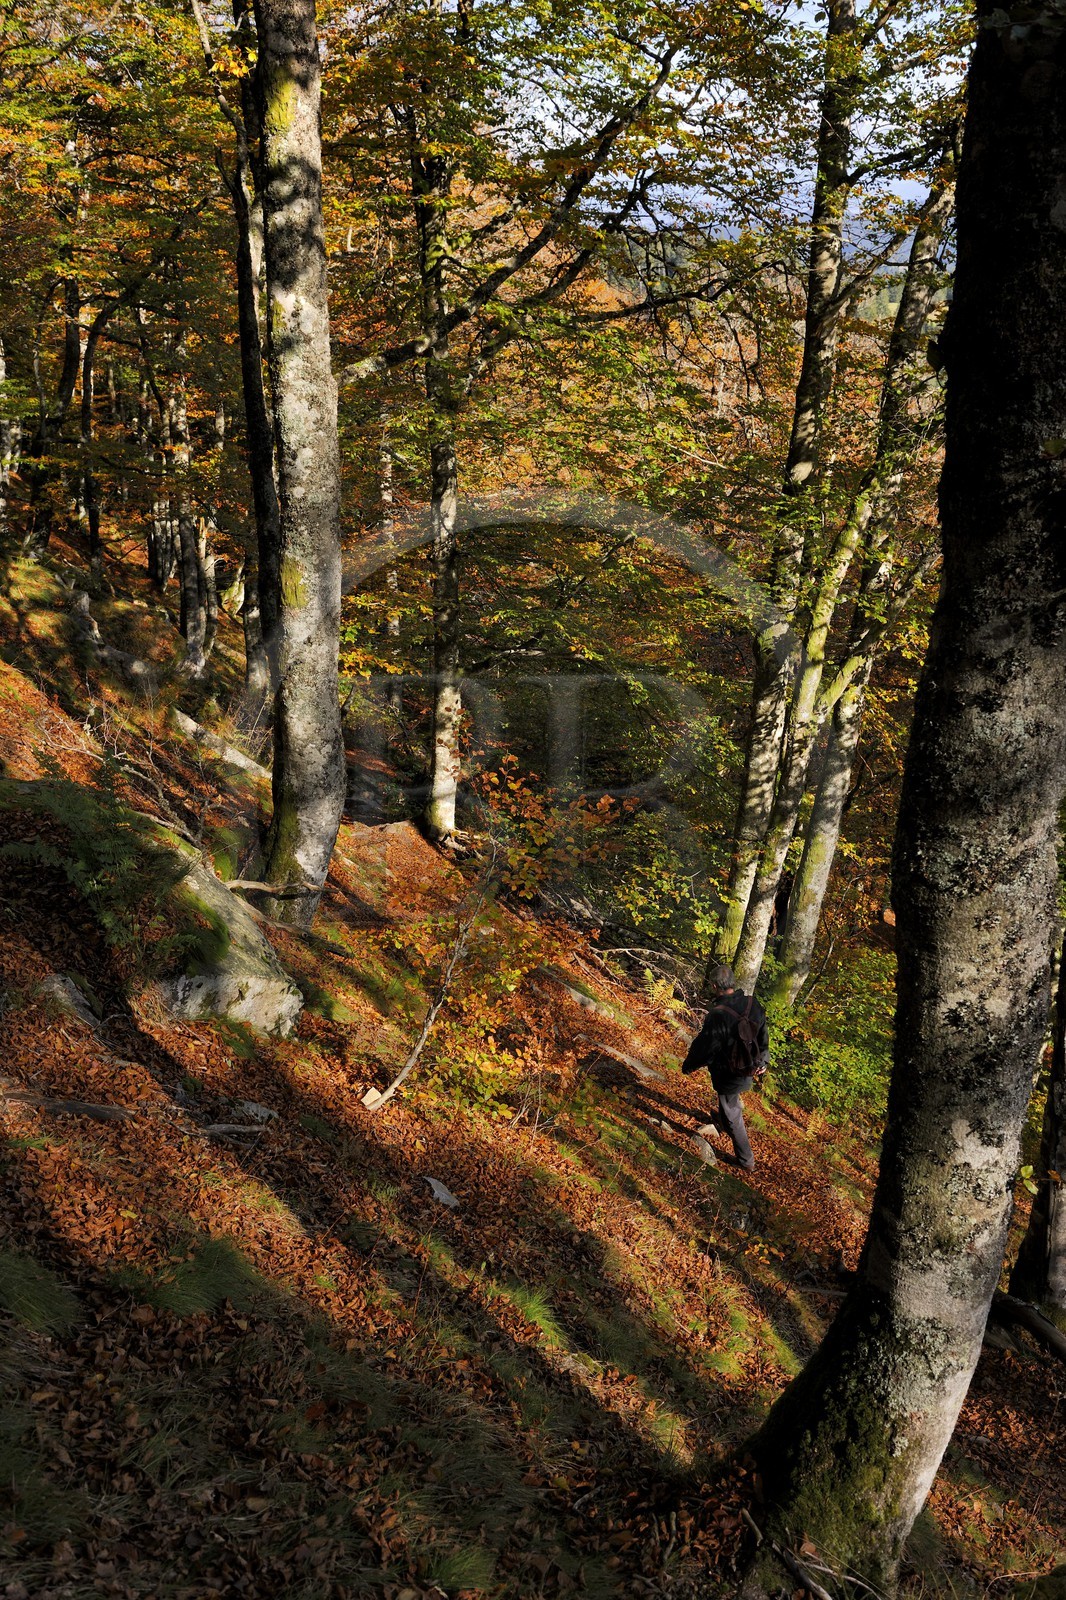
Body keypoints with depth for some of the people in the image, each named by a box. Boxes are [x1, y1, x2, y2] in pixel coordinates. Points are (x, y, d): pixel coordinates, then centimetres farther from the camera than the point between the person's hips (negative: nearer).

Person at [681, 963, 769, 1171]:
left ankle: (746, 1160, 26)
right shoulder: (753, 1004, -12)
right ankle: (718, 1125, 59)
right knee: (730, 1101, 34)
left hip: (729, 1076, -7)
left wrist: (688, 1065, -1)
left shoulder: (717, 1016, -33)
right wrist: (763, 1062, 21)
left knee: (732, 1115, 14)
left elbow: (704, 1049, -21)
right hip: (750, 1071, 7)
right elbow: (763, 1038, 4)